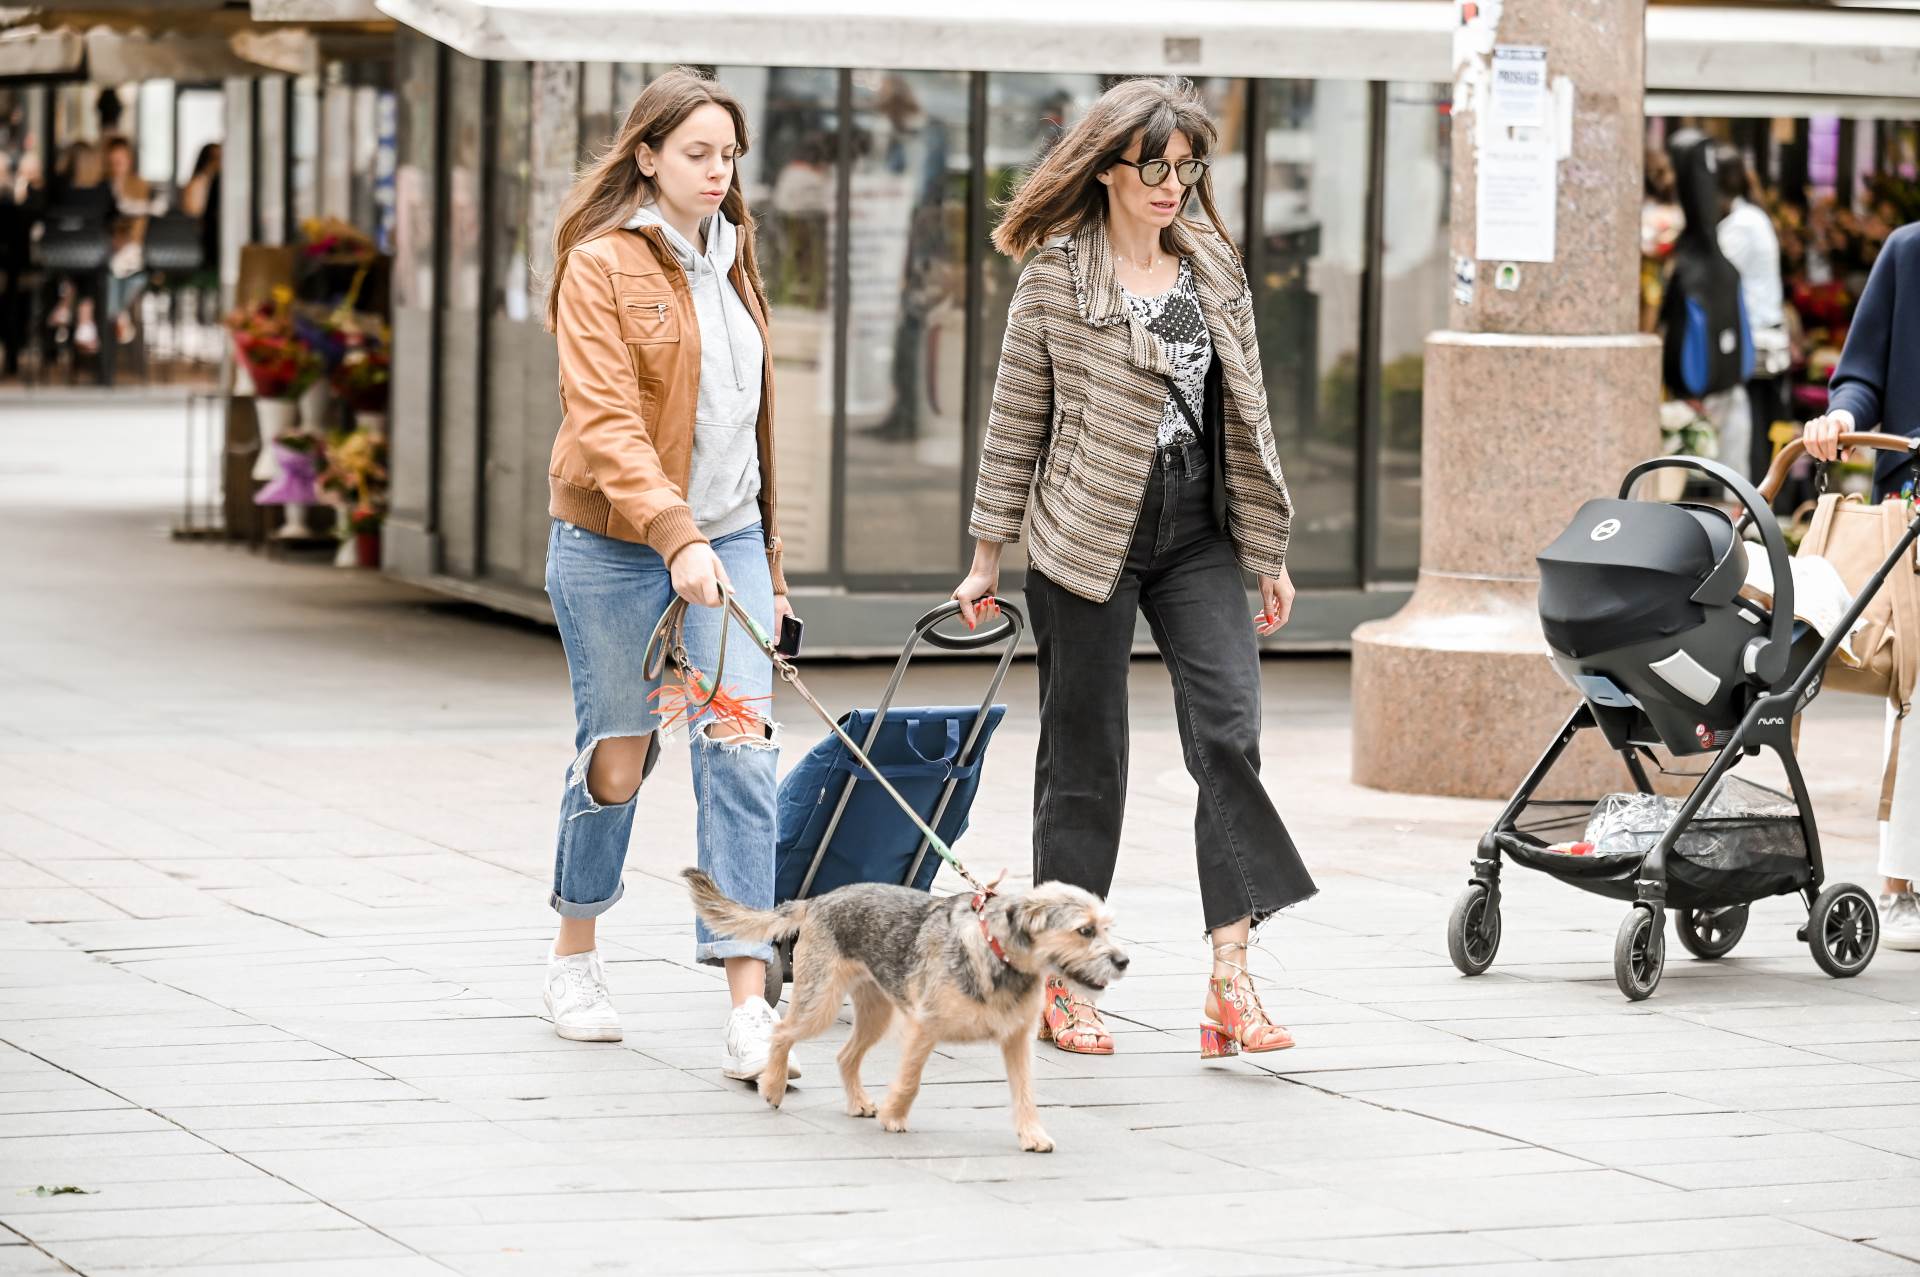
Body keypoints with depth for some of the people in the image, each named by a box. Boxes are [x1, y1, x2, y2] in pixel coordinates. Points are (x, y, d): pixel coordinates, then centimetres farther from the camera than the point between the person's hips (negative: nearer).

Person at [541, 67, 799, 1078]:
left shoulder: (728, 260, 13)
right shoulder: (602, 265, -9)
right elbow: (604, 424, -18)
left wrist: (765, 558, 20)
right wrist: (677, 536, -30)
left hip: (727, 538, 5)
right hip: (615, 547, -5)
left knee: (738, 750, -9)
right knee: (618, 759, 6)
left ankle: (749, 1006, -15)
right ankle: (574, 958, 30)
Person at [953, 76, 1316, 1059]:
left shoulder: (1214, 268, 10)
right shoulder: (1055, 276, -2)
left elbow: (1244, 416, 15)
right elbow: (1016, 422, 2)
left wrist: (1268, 552, 14)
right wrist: (989, 557, 2)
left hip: (1197, 536, 3)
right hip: (1089, 537, -3)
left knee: (1230, 731, -12)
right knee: (1084, 760, 3)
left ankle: (1230, 978, -15)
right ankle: (1058, 981, 15)